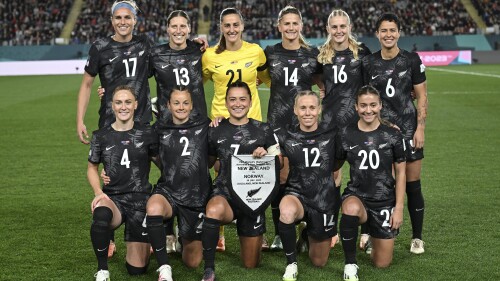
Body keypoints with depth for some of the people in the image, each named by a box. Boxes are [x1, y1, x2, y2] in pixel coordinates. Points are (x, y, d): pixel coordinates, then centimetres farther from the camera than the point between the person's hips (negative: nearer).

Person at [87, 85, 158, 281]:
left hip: (140, 200, 0)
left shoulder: (147, 134, 0)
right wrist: (98, 192, -5)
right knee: (101, 215, -40)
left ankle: (141, 242, 36)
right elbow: (92, 168, 14)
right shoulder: (101, 136, 3)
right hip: (113, 198, 0)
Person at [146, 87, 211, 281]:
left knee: (192, 262, 8)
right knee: (153, 208, -39)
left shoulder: (204, 125, 4)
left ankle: (188, 238, 45)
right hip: (168, 192, 0)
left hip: (197, 198, 1)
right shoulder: (159, 129, 6)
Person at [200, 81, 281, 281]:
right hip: (224, 192, -1)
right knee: (214, 210, -42)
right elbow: (208, 162, 15)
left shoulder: (263, 130, 1)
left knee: (251, 264, 11)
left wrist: (264, 156, -16)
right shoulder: (216, 131, 2)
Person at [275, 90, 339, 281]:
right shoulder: (285, 136, -4)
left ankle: (310, 234, 49)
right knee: (287, 212, -40)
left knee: (319, 262, 13)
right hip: (297, 195, -1)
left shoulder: (332, 135, -3)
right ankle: (291, 263, -15)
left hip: (325, 201, 2)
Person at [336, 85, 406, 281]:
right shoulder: (345, 135, -4)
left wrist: (399, 207, -2)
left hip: (385, 201, 1)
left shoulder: (393, 135, -5)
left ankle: (373, 235, 39)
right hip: (356, 195, -1)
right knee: (352, 208, -41)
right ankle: (350, 264, -20)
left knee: (382, 263, 4)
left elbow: (401, 173, 1)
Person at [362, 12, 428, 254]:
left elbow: (421, 96, 2)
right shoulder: (368, 63, 5)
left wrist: (420, 128, -5)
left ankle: (417, 237, 14)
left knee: (412, 185, 2)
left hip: (408, 129, -1)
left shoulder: (412, 60, 1)